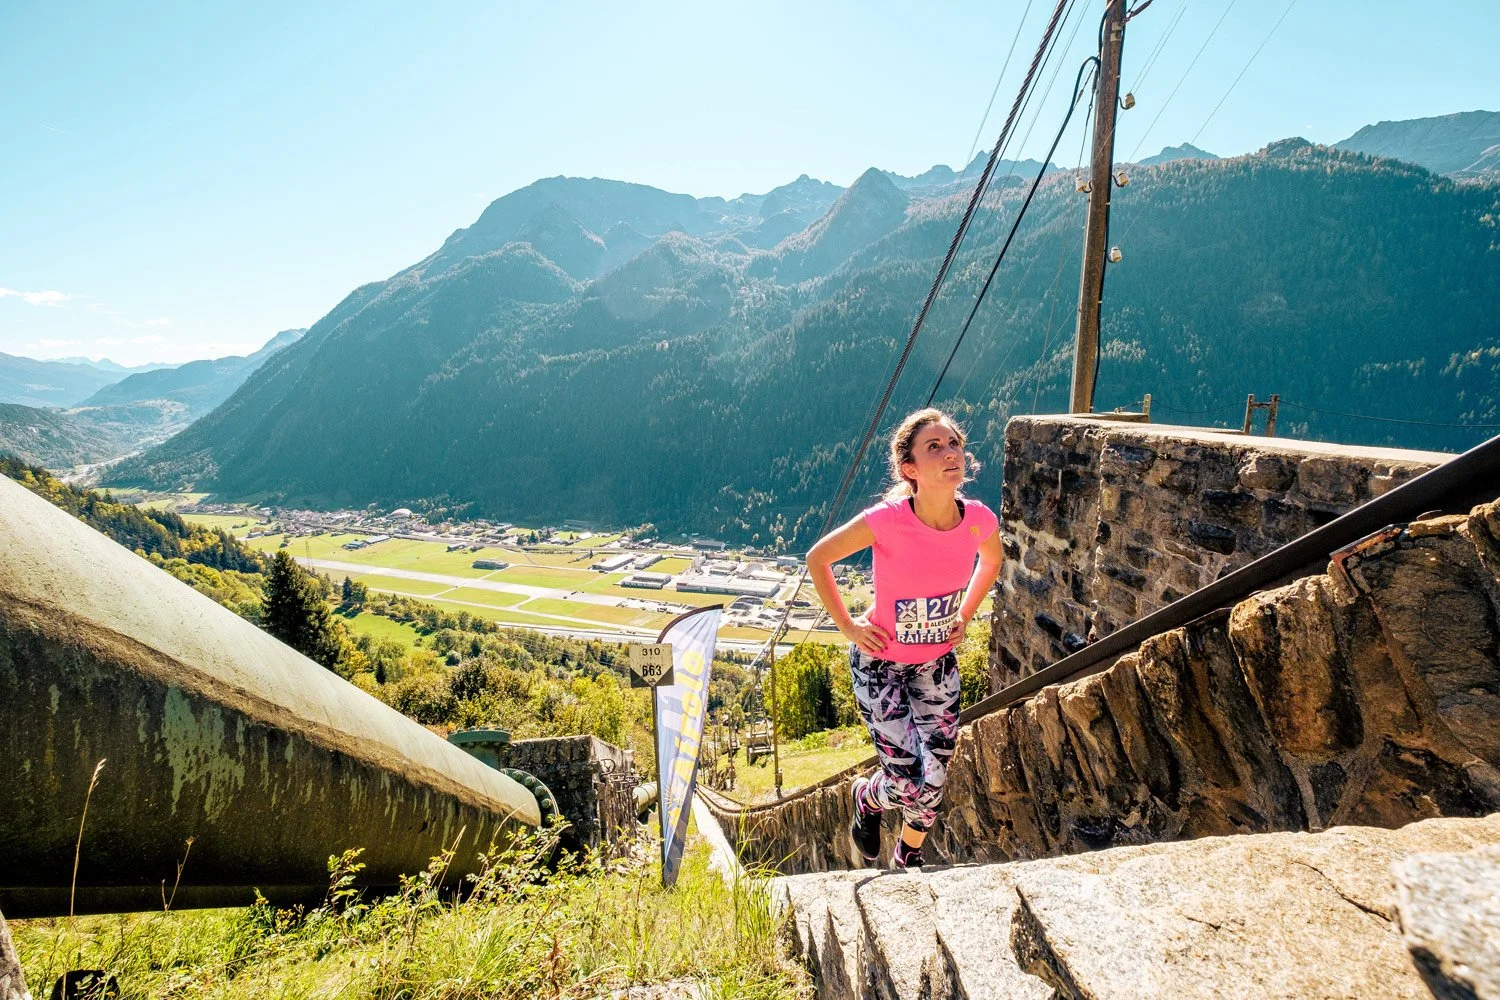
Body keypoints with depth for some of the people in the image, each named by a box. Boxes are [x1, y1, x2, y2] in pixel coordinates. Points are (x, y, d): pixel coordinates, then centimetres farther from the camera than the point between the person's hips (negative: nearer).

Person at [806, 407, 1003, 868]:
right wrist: (847, 626, -10)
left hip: (938, 665, 4)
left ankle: (908, 860, 43)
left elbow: (992, 560, 11)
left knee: (934, 783, 10)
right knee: (910, 785, -7)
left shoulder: (980, 519, -15)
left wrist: (965, 614, 5)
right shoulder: (886, 521, -28)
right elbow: (817, 558, -13)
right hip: (880, 664, -4)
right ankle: (867, 797, 32)